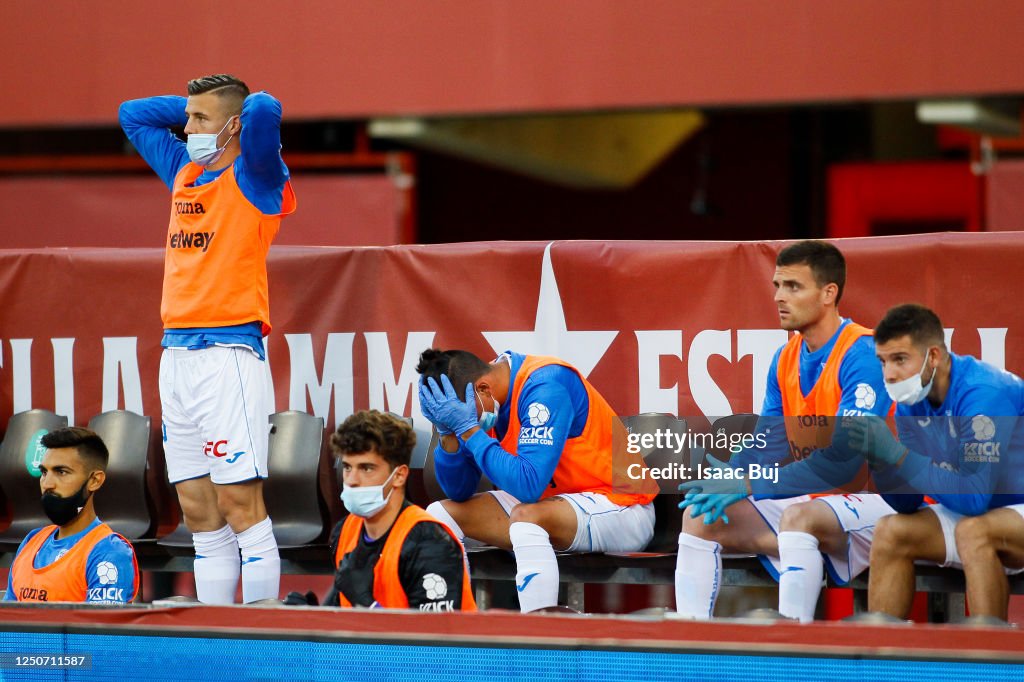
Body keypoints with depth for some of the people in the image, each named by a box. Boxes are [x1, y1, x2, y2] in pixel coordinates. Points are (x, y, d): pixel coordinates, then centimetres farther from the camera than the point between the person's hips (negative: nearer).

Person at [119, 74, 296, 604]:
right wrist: (198, 104, 22)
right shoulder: (184, 173, 19)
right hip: (176, 354, 7)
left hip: (229, 354, -7)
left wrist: (248, 108, 0)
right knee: (200, 514, 5)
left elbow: (264, 110, -22)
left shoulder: (254, 178, -3)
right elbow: (133, 114, 32)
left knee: (240, 505, -10)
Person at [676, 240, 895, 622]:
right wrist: (726, 483, -16)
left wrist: (748, 486, -24)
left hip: (873, 502, -8)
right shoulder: (785, 361, 9)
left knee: (798, 515, -36)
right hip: (810, 501, 8)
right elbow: (766, 448, 8)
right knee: (700, 515, -4)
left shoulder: (864, 355, -16)